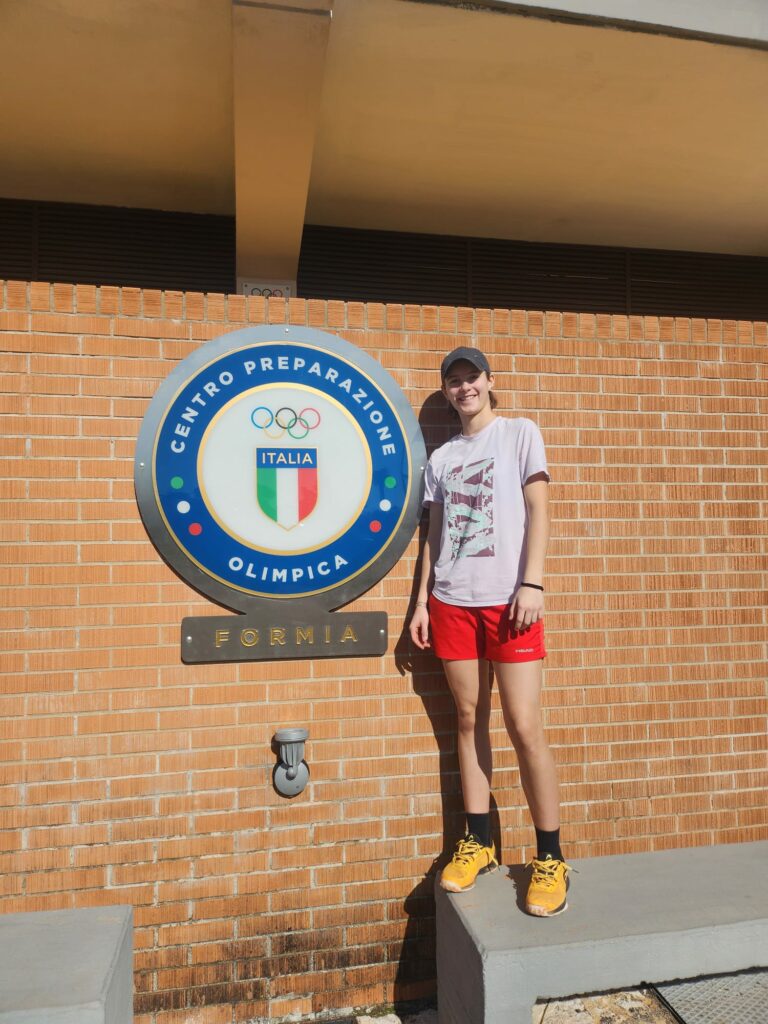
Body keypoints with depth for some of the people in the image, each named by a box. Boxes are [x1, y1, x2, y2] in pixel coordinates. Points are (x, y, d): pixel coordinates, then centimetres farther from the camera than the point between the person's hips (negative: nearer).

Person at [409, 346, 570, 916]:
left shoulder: (520, 433, 6)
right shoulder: (441, 457, 16)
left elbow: (538, 510, -3)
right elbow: (435, 534, 15)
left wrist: (532, 583, -13)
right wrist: (423, 600, 9)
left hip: (508, 598, -4)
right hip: (452, 601, 4)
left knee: (525, 727, -5)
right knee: (469, 720, 7)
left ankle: (551, 859, 9)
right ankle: (478, 844, 20)